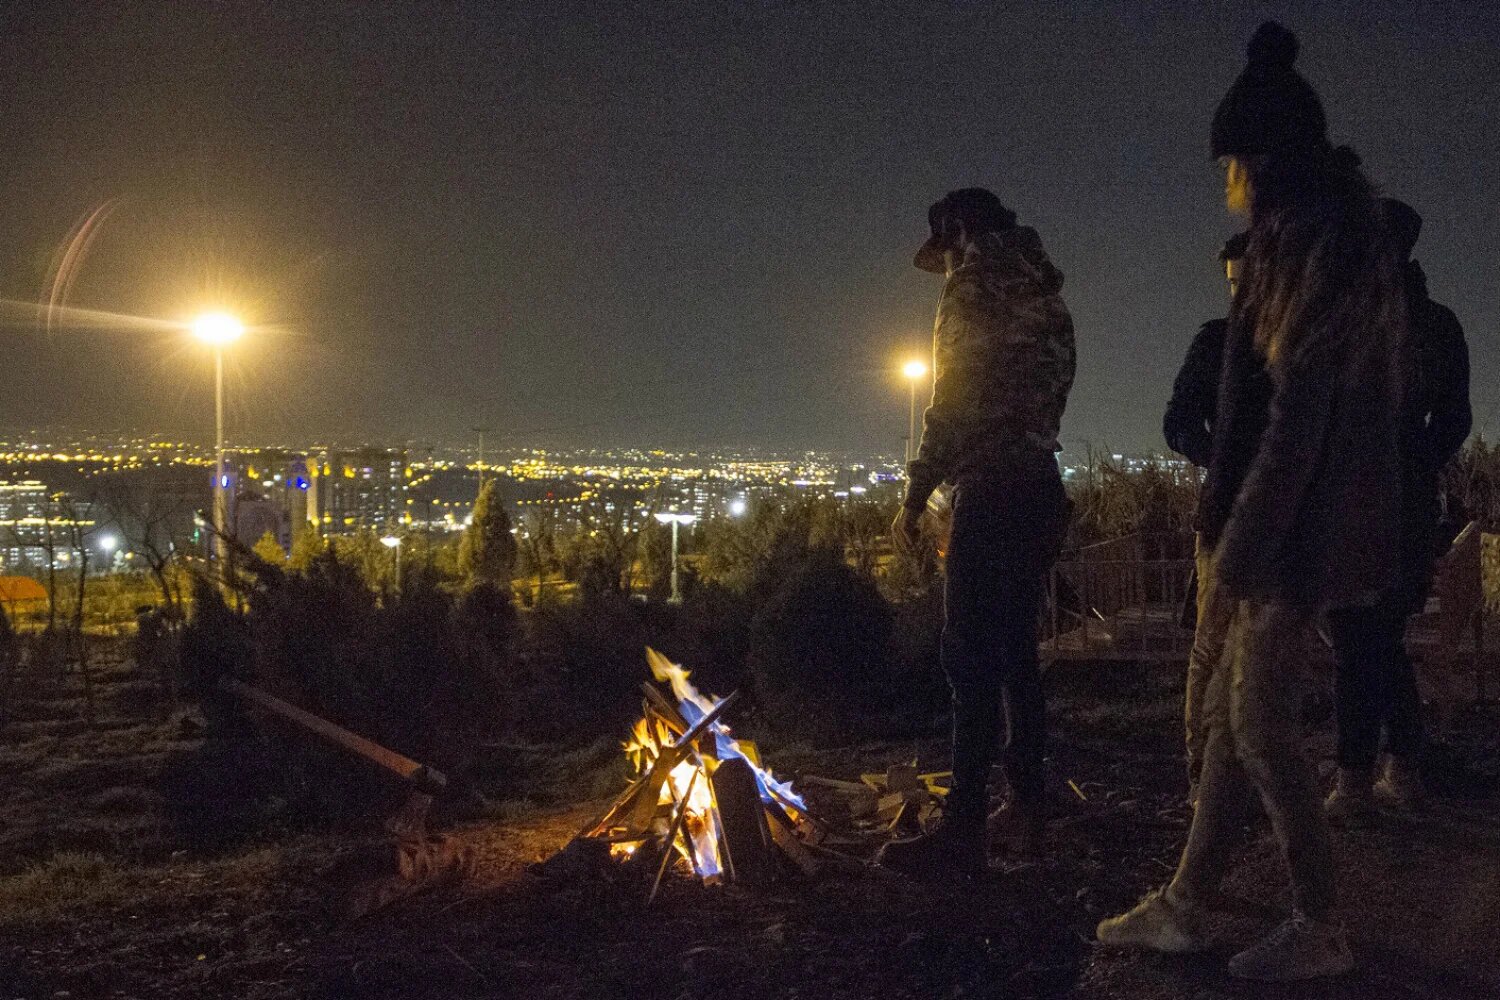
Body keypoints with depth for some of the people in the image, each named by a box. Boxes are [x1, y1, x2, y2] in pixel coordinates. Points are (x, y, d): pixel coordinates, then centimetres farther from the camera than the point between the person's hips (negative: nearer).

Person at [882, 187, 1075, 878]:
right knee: (1015, 651, 13)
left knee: (972, 658, -10)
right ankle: (1026, 808, 17)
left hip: (992, 486, -9)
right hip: (1040, 485, 9)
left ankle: (964, 829, -12)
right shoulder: (1044, 293, 21)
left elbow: (954, 401, -13)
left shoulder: (974, 282, -4)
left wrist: (916, 492, -9)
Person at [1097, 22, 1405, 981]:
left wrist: (1246, 540, -19)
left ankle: (1321, 930, 11)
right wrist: (1239, 528, 14)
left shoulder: (1327, 246, -14)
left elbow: (1300, 412, -20)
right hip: (1297, 522, 10)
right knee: (1232, 708, 12)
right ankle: (1186, 904, 20)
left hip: (1304, 523, -10)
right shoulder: (1312, 238, 15)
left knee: (1259, 720, -2)